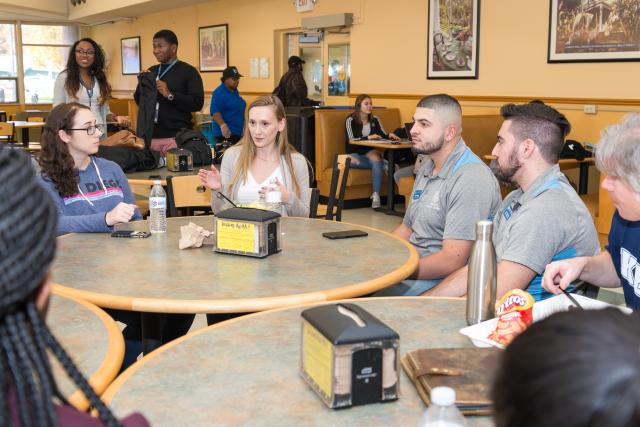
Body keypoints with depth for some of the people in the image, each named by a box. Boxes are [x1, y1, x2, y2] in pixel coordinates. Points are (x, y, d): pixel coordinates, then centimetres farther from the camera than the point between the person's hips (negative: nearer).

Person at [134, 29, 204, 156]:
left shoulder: (188, 71, -3)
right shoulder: (152, 71, 15)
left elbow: (197, 103, -13)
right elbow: (139, 101, 18)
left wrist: (170, 95, -21)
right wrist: (142, 83, 0)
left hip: (176, 137, -5)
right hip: (151, 136, 5)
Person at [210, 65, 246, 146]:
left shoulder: (235, 91, 14)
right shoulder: (219, 93, -12)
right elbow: (215, 112, -21)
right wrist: (223, 125, -33)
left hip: (237, 132, 9)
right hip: (225, 133, -9)